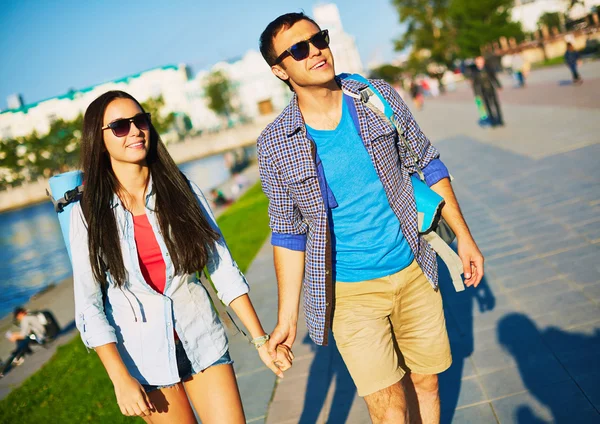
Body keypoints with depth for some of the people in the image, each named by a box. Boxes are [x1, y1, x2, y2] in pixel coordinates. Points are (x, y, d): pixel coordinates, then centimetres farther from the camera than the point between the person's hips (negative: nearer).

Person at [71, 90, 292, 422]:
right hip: (142, 355, -1)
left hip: (202, 339, 1)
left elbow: (223, 268, -3)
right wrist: (121, 379, -12)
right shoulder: (88, 213, -6)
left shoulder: (181, 190, -3)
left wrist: (260, 339, -6)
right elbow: (88, 306, -6)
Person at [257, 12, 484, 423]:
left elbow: (427, 164, 5)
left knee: (425, 382, 15)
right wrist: (287, 317, -1)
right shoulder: (275, 146, -9)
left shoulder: (378, 96, -4)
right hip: (350, 293, -2)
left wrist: (464, 236, 5)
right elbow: (288, 233, -2)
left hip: (414, 271, 3)